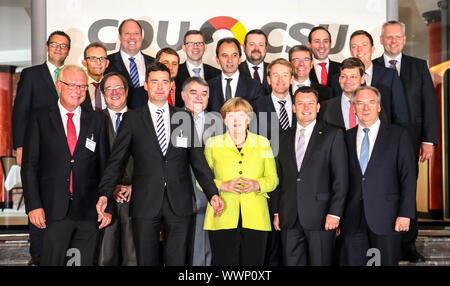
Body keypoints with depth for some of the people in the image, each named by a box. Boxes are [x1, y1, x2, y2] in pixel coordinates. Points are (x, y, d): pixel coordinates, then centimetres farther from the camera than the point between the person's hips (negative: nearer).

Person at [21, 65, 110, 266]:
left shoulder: (97, 121, 10)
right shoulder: (40, 119, 4)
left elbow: (104, 166, 10)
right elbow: (29, 165, 1)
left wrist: (106, 206, 4)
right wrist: (33, 205, -7)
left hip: (88, 211, 2)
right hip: (54, 211, -2)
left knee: (84, 262, 6)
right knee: (52, 261, -2)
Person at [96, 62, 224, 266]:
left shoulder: (185, 118, 10)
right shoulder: (132, 119, 5)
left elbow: (198, 160, 9)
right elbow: (116, 161, 2)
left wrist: (213, 193, 0)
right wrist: (104, 194, -10)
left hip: (178, 204, 1)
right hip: (145, 204, -1)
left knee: (177, 261, 4)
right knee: (146, 261, 6)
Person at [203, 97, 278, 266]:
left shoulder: (263, 143, 10)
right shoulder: (213, 144, 7)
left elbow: (273, 179, 12)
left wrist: (256, 185, -9)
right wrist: (223, 186, -11)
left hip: (256, 219, 1)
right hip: (222, 219, -1)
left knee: (253, 262, -1)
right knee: (225, 263, -4)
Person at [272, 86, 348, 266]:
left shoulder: (333, 135, 2)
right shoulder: (284, 138, 14)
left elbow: (341, 178, -3)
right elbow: (279, 178, 15)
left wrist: (335, 213, -10)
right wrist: (276, 212, 9)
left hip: (320, 217, -3)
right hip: (289, 218, 4)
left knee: (320, 263, 0)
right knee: (291, 262, 6)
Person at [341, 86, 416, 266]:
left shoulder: (398, 135, 3)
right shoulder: (346, 138, 10)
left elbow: (408, 177, -1)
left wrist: (405, 214, -9)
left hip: (385, 218, -2)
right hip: (352, 220, 3)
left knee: (387, 263, 1)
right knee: (354, 262, 5)